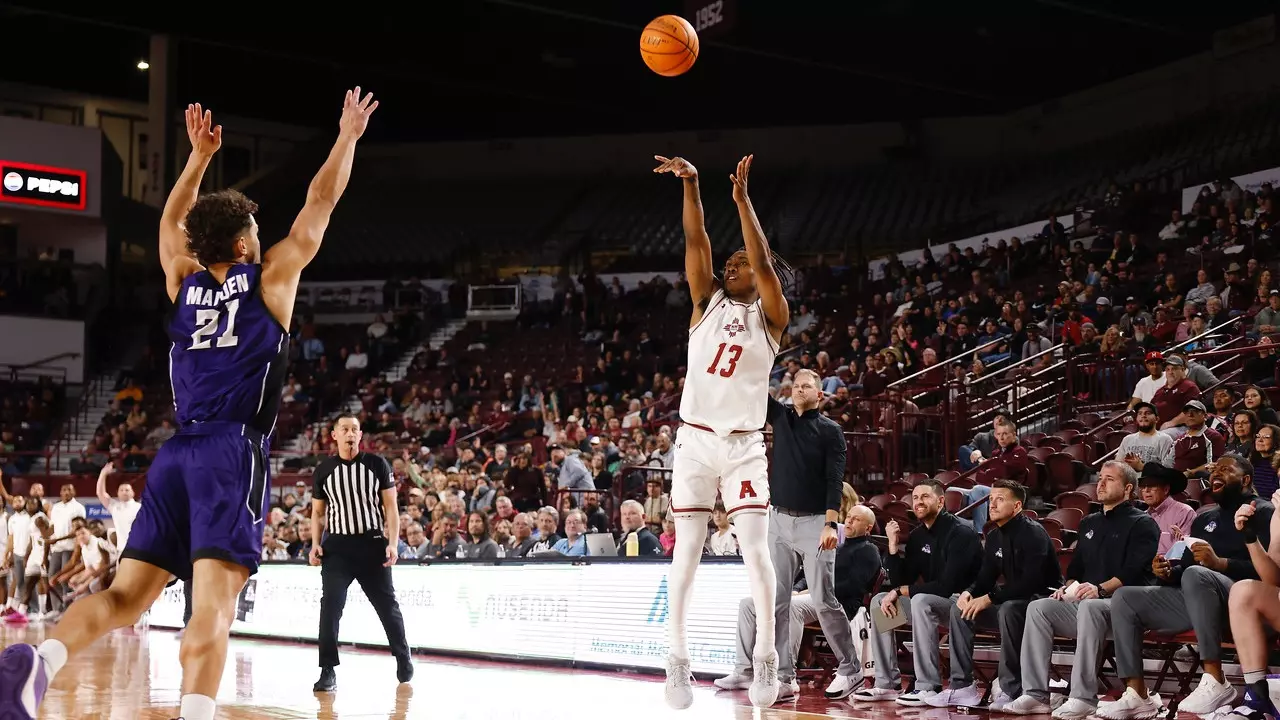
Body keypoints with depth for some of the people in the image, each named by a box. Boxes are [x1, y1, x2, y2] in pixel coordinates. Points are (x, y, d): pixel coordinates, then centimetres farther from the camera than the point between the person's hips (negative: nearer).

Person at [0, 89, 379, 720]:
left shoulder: (184, 283, 16)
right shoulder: (271, 277, 4)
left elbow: (171, 222, 36)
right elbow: (320, 202, 11)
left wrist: (199, 157, 42)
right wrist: (349, 135, 24)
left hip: (178, 453, 5)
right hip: (234, 452, -5)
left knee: (125, 595, 1)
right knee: (212, 602, -17)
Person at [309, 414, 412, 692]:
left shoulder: (377, 464, 0)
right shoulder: (324, 469, 4)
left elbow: (390, 506, 0)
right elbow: (318, 512, 11)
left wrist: (393, 543, -10)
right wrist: (316, 544, -3)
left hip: (372, 543, 0)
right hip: (337, 545, 0)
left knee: (387, 605, 10)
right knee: (330, 606, -13)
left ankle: (403, 658, 29)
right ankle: (328, 671, -11)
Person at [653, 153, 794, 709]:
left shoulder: (770, 316, 1)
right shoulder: (707, 301, 8)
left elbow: (764, 263, -17)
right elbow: (696, 243, -6)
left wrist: (742, 199, -23)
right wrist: (690, 185, -17)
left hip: (744, 445, -2)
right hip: (695, 439, 2)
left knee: (754, 550, -7)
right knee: (687, 551, 2)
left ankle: (766, 657, 5)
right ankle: (677, 659, 8)